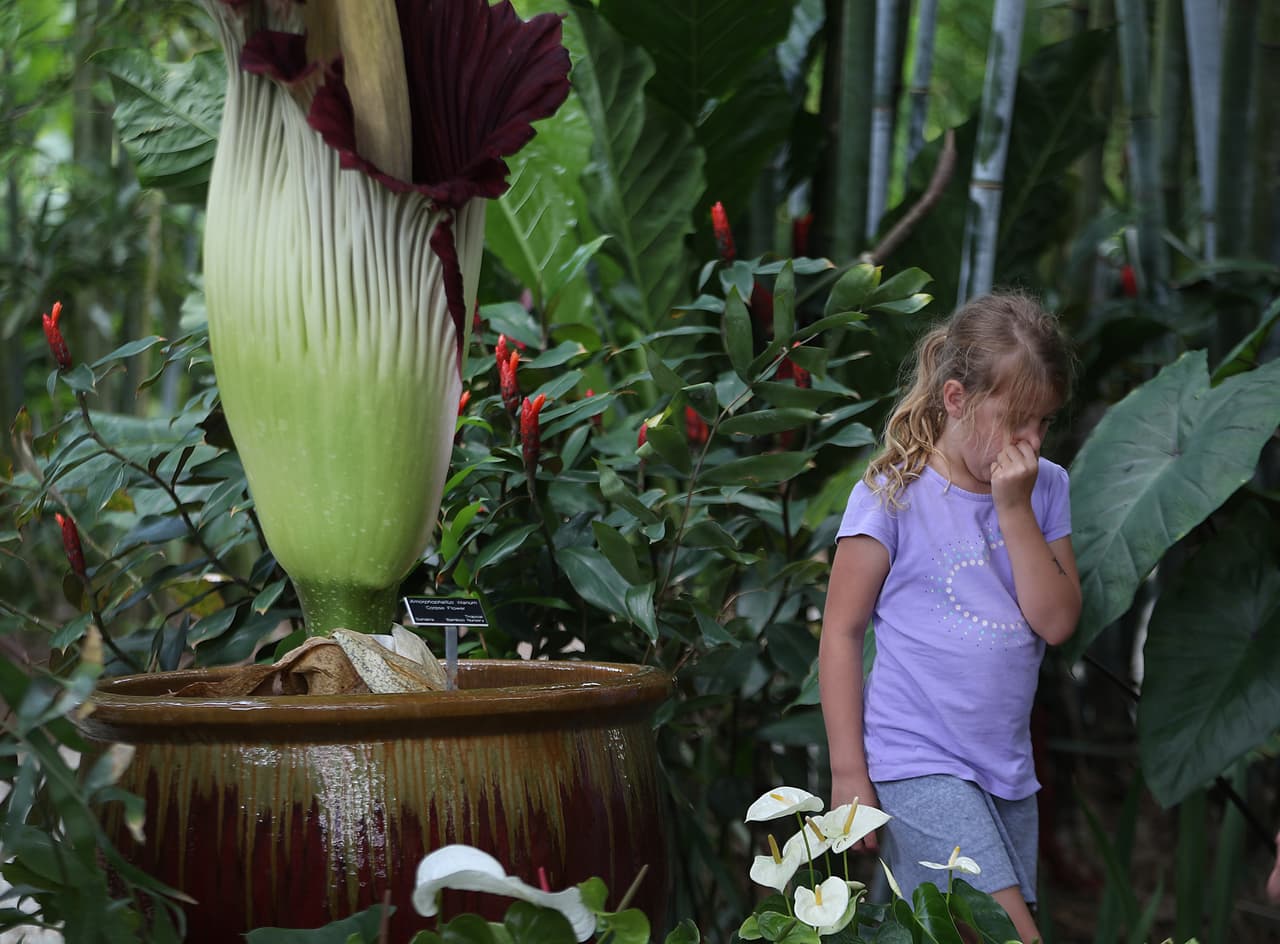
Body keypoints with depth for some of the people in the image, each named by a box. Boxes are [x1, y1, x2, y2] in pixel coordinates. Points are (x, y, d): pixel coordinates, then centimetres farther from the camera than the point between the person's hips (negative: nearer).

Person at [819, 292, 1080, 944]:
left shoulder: (1045, 488, 5)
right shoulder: (892, 496, -9)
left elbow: (1057, 621, -3)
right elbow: (840, 633, -6)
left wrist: (1015, 510, -11)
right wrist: (849, 774, -8)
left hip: (1008, 773, 6)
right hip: (917, 769, -6)